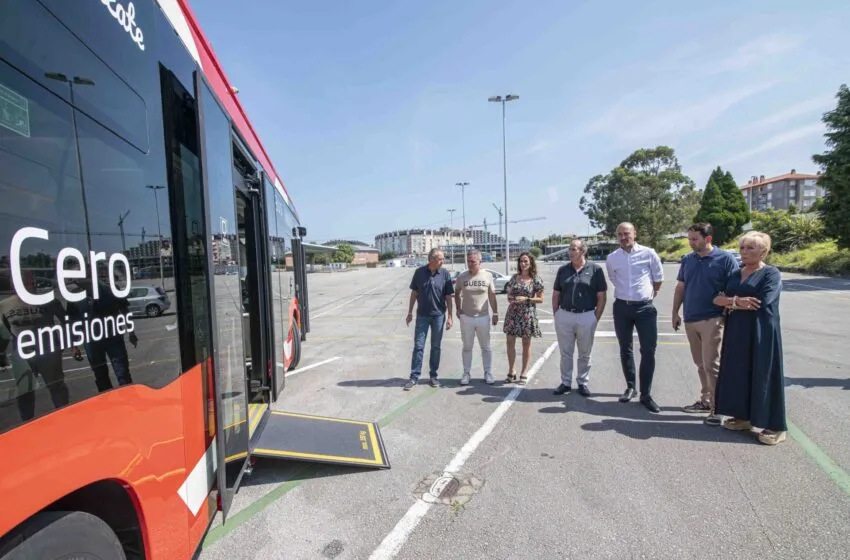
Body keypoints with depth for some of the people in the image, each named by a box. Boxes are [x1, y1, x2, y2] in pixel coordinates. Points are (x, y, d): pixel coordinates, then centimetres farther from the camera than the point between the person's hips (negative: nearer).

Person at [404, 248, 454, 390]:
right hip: (422, 315, 0)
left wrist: (449, 317, -3)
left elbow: (448, 297, 0)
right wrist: (410, 312, 5)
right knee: (418, 346, 3)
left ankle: (433, 375, 21)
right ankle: (414, 376, 11)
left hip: (439, 315, 0)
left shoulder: (445, 274, -4)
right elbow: (414, 293, 5)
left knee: (436, 346, 9)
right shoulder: (419, 272, -3)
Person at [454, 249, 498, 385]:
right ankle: (466, 373, 21)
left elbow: (492, 296, 4)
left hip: (483, 317, 0)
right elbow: (457, 294, 11)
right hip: (466, 317, 0)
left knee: (486, 347, 10)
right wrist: (458, 309, 2)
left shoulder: (487, 276, -3)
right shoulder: (461, 276, -3)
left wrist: (495, 313, 4)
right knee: (467, 347, 10)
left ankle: (488, 373, 22)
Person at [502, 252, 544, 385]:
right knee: (510, 342, 6)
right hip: (512, 313, 4)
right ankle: (511, 371, 20)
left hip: (527, 314, -4)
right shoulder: (514, 277, 6)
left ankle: (524, 373, 19)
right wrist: (511, 299, -7)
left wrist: (526, 299, -16)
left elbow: (540, 299, -4)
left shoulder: (536, 280, -5)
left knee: (526, 344, 7)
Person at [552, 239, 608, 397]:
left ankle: (583, 383, 26)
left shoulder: (595, 269, -3)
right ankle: (566, 382, 22)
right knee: (565, 353, 10)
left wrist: (596, 318, -5)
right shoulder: (563, 270, 6)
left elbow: (601, 297, -2)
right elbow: (556, 294, 10)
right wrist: (556, 314, 3)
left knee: (585, 354, 11)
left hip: (587, 317, -2)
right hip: (564, 316, 2)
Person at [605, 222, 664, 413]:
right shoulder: (611, 258, 2)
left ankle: (646, 394, 9)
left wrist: (650, 294, 13)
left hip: (645, 307, -2)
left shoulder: (649, 253, -4)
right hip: (622, 307, 2)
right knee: (625, 350, 11)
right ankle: (630, 387, 27)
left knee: (648, 351, -2)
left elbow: (658, 278, 7)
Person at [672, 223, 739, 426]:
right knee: (700, 364, 14)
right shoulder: (687, 259, 8)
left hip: (712, 319, -5)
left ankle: (717, 407, 6)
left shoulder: (725, 259, -7)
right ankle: (705, 400, 26)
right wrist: (675, 313, 12)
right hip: (690, 320, 5)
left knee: (711, 364, -6)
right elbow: (680, 287, 14)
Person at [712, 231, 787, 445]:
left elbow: (761, 302, -19)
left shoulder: (771, 274, -6)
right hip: (736, 333, 6)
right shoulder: (735, 274, 12)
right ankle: (743, 417, 23)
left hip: (761, 334, -6)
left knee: (763, 376, -1)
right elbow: (717, 299, 3)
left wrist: (732, 302, -6)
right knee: (738, 373, 10)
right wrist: (738, 301, -15)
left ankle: (775, 427, 10)